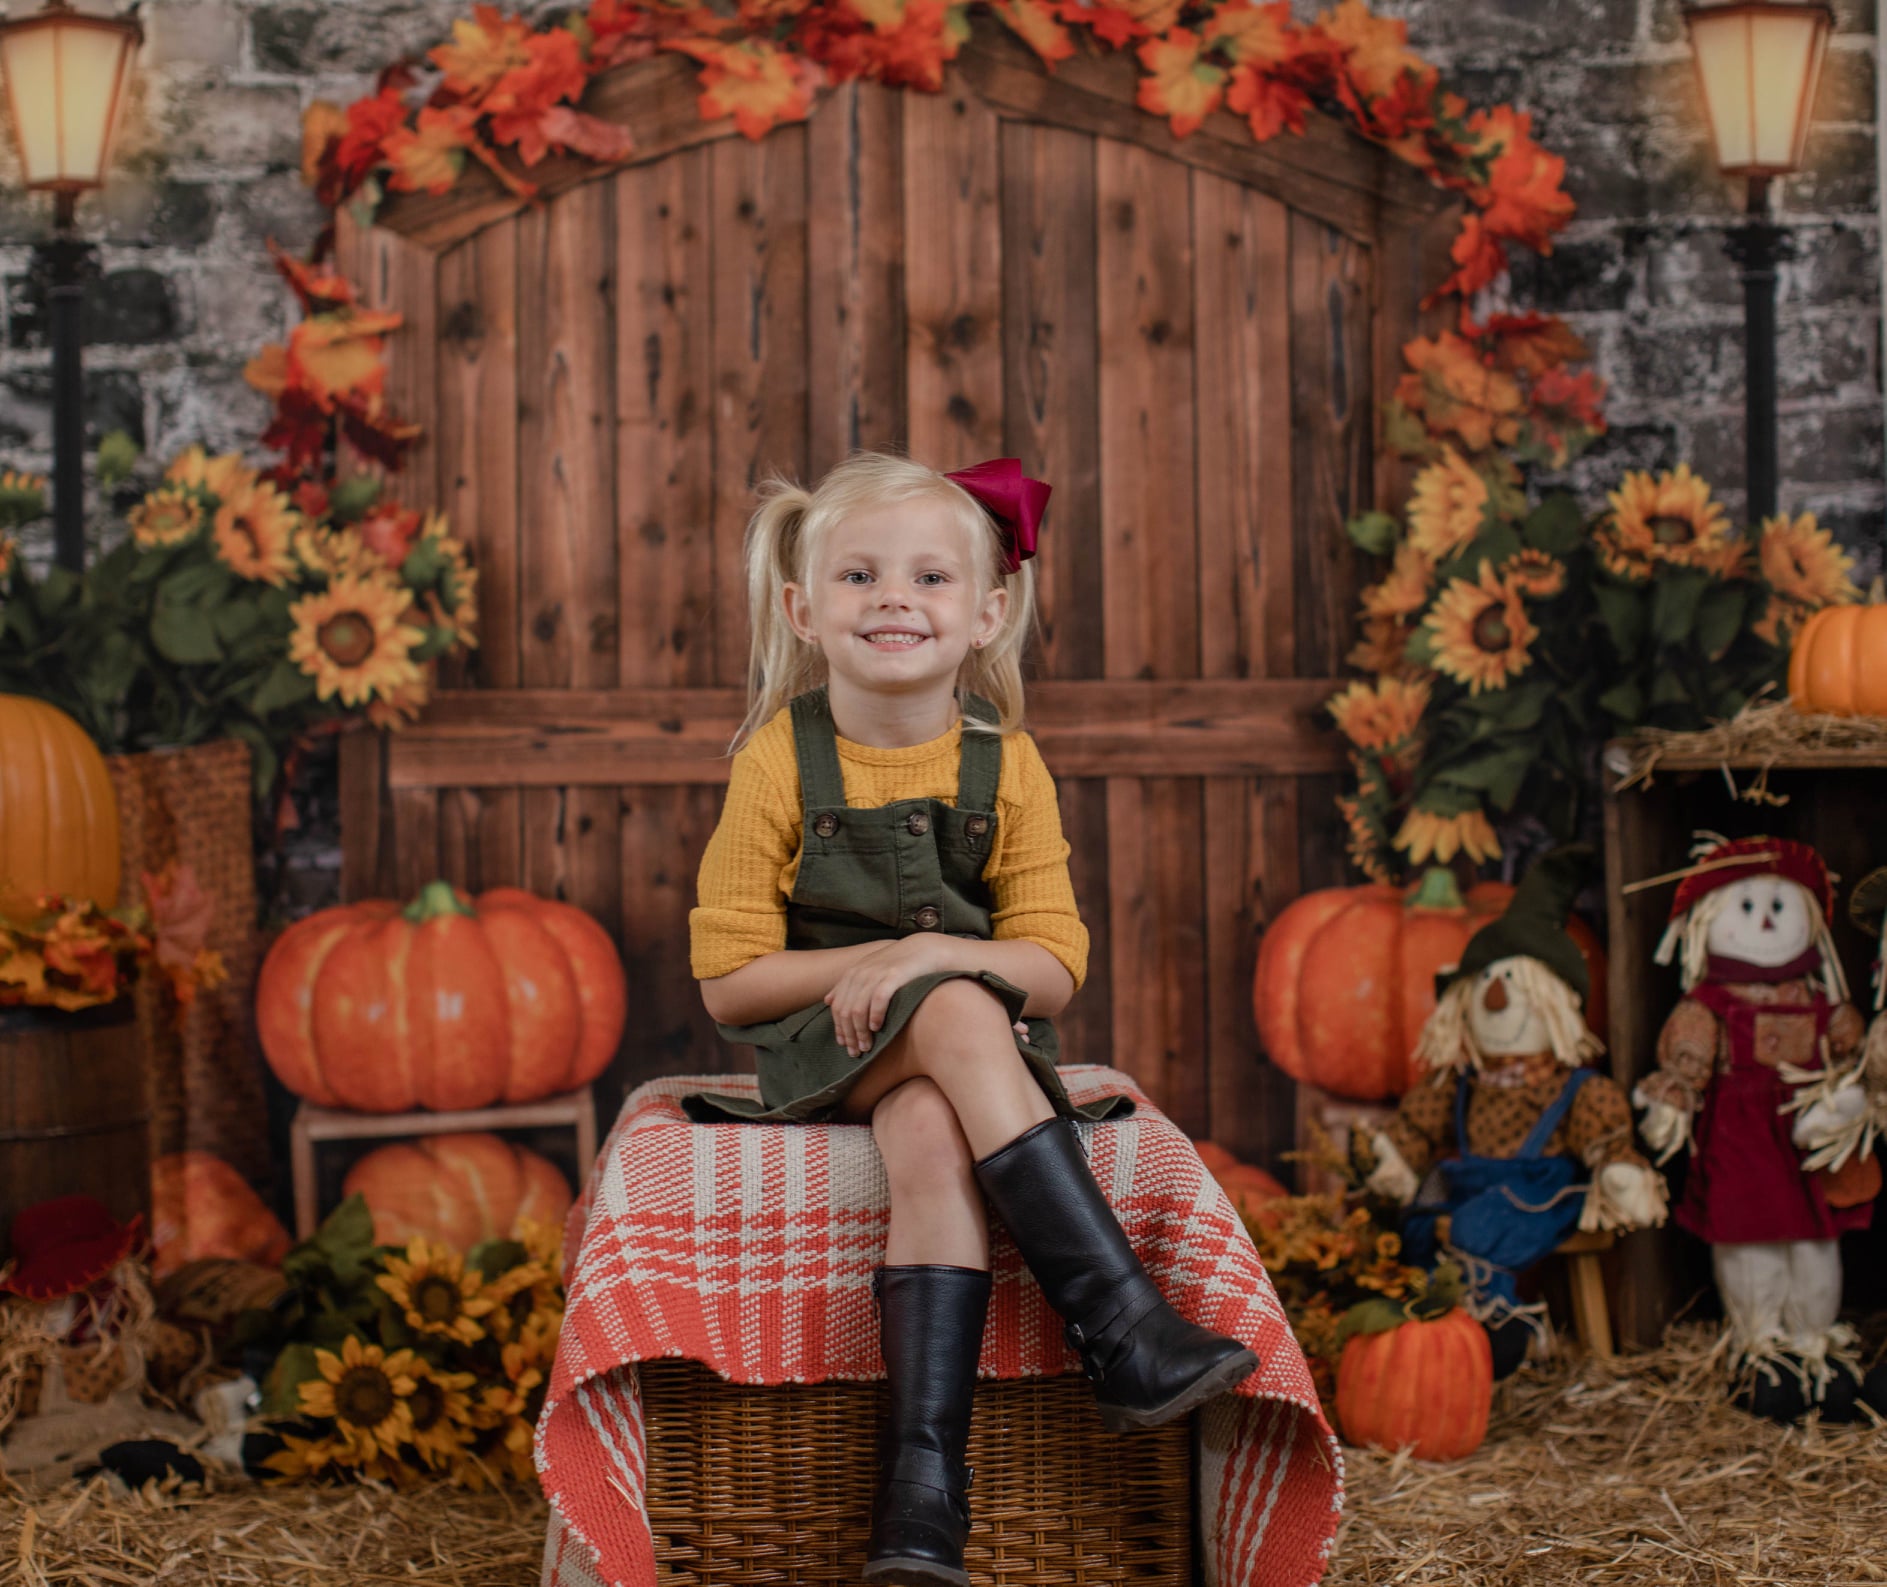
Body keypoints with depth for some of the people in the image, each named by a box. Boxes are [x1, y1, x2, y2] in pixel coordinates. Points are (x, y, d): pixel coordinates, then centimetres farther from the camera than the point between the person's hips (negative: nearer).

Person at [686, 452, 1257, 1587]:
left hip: (971, 1034, 1)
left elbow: (1052, 969, -3)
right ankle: (1126, 1331, -37)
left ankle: (924, 1480, -40)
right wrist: (885, 961, -15)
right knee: (957, 1020, -34)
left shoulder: (1006, 767, 1)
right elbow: (729, 980, -4)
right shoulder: (779, 762, -3)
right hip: (819, 1049, -1)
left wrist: (934, 953, -21)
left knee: (932, 1134, -35)